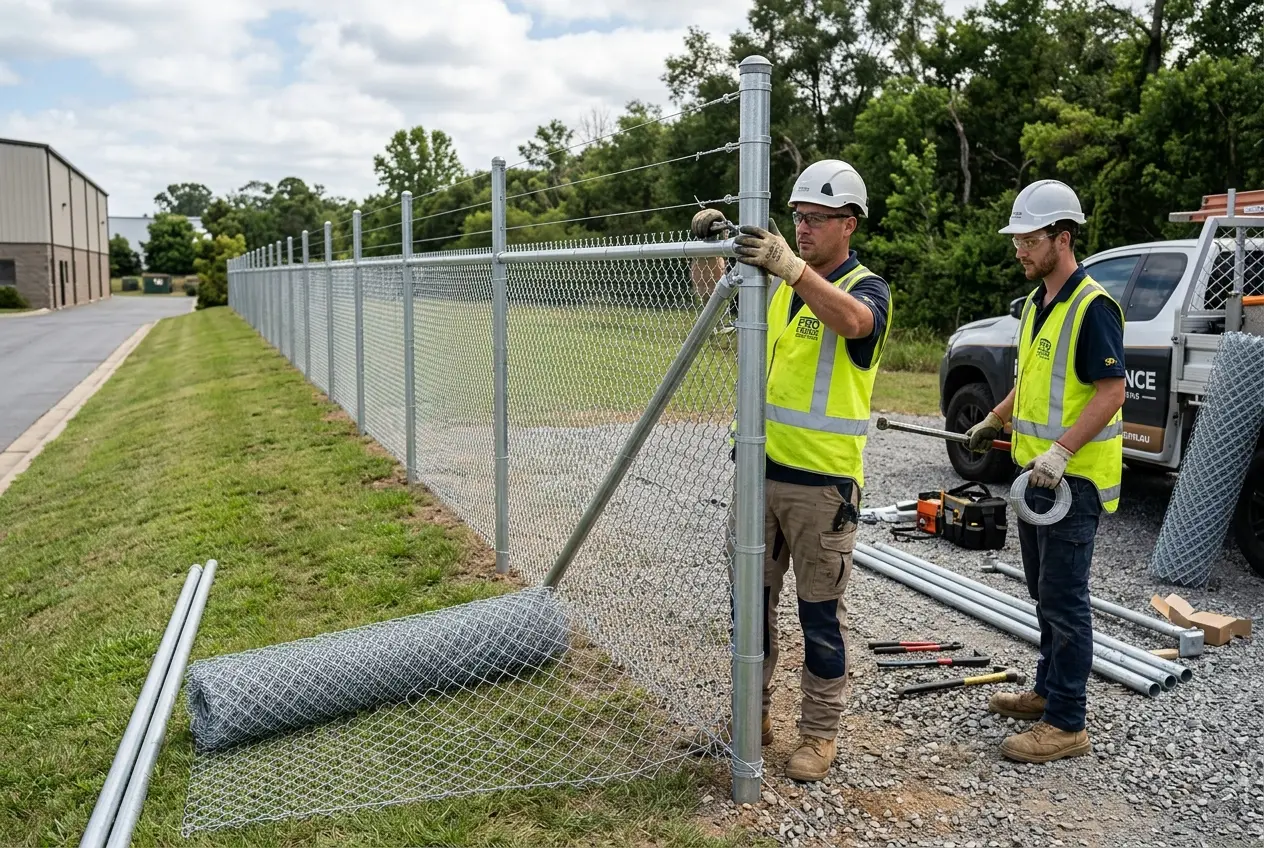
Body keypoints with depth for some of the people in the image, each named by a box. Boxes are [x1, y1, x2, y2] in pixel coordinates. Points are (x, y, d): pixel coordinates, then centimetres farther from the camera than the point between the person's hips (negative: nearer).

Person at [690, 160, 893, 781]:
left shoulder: (866, 287, -8)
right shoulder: (779, 279, 10)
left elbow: (852, 319, -31)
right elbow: (714, 286, 18)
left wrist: (791, 265, -45)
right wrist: (709, 241, -3)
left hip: (823, 481, -6)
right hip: (761, 471, 6)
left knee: (820, 613, 6)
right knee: (753, 597, 14)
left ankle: (820, 733, 20)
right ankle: (753, 713, 30)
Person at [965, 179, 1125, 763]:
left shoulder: (1092, 306, -17)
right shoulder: (1037, 303, 13)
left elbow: (1110, 391, -23)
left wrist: (1060, 452, -30)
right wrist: (995, 420, 20)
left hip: (1073, 477, -10)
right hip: (1035, 474, 10)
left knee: (1064, 600, -4)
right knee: (1044, 592, 18)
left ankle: (1066, 724, 5)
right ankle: (1049, 691, 32)